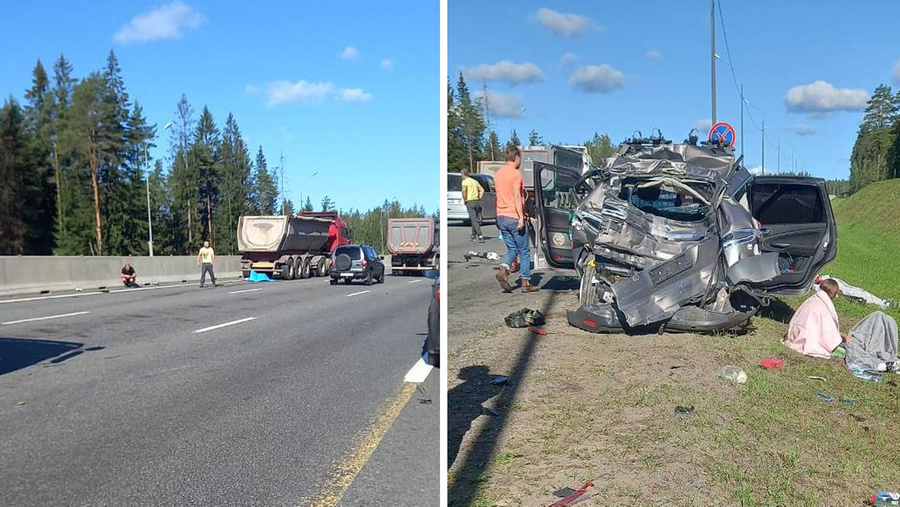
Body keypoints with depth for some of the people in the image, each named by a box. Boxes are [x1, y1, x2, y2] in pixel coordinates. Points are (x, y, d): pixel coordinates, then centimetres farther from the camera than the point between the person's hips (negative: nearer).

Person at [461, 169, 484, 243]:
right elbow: (482, 190, 13)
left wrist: (464, 199, -10)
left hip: (470, 202, -7)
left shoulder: (465, 181, -5)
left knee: (474, 220, -8)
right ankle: (474, 235, 27)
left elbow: (464, 190, -23)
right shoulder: (475, 181, 17)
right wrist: (479, 198, 12)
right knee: (475, 219, 19)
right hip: (477, 202, 7)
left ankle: (480, 236, -17)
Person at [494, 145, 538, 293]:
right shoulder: (515, 173, -12)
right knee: (524, 251, 4)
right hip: (514, 217, -7)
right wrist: (521, 217, -22)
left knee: (512, 249, 14)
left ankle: (503, 270, -12)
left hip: (501, 217, 7)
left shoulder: (498, 174, 12)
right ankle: (526, 283, 7)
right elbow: (517, 196, -20)